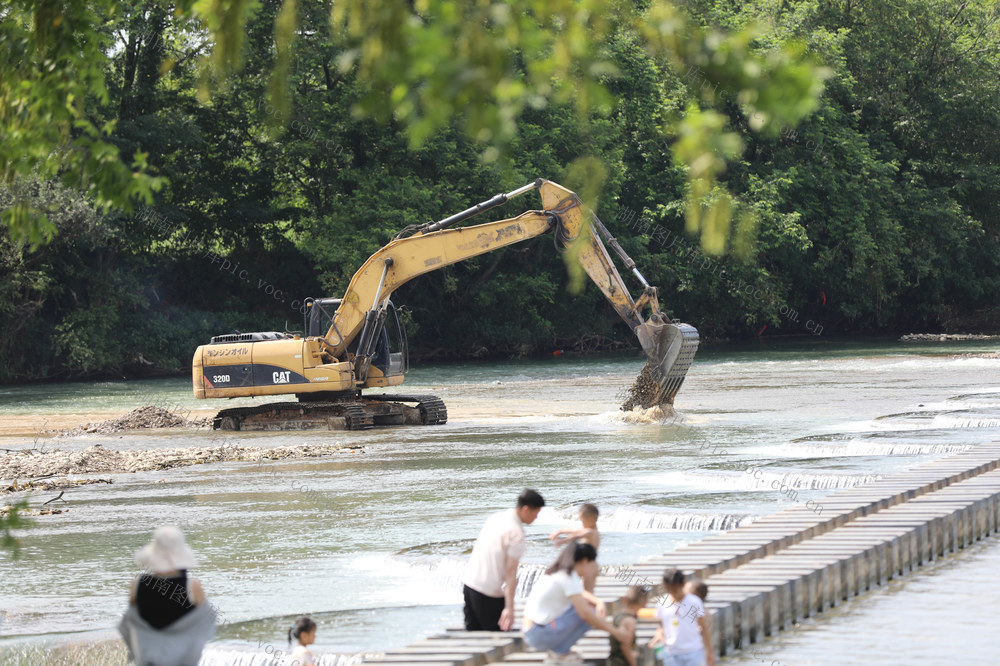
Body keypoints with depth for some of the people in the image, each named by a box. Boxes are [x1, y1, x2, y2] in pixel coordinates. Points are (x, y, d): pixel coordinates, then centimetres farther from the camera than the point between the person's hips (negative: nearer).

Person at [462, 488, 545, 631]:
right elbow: (511, 573, -20)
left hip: (469, 583, 8)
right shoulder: (516, 533, -16)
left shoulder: (494, 518, 9)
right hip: (489, 592, -8)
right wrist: (509, 607, -21)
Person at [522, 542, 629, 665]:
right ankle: (558, 652, -6)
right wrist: (615, 632, -14)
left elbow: (581, 593, 27)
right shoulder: (568, 577, -16)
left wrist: (599, 602, 4)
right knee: (590, 612, -12)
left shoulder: (560, 573, 13)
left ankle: (556, 650, 10)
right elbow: (586, 614, -20)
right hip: (540, 636, -10)